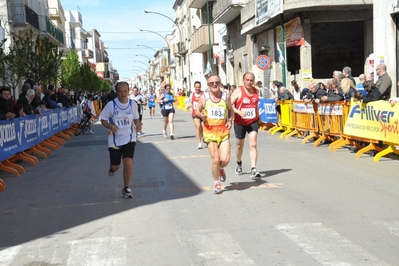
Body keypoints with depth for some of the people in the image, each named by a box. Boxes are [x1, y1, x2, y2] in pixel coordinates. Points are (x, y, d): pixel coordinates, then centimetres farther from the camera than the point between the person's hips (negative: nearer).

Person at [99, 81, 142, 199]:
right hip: (115, 140, 0)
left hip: (129, 138, 0)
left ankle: (126, 188, 4)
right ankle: (112, 168, 52)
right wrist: (110, 126, -23)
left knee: (128, 163, -16)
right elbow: (103, 119, -4)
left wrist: (138, 125, -10)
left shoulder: (133, 104, -4)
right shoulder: (111, 105, -12)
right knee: (115, 167, 10)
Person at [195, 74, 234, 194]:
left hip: (224, 131, 1)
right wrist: (201, 115, -12)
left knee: (225, 159, -9)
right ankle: (216, 183, 20)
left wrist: (230, 120, -3)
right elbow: (197, 110, 11)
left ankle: (221, 168, 31)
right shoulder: (204, 97, -1)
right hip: (210, 131, -1)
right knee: (216, 160, -5)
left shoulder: (226, 96, 2)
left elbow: (231, 110, 16)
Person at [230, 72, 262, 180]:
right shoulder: (238, 91, -12)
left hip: (253, 122, 2)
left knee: (253, 144, -12)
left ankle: (253, 169, -15)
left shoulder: (256, 91, 3)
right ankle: (239, 163, 43)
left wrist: (258, 115, 18)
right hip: (240, 122, -2)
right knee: (239, 145, 15)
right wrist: (239, 112, -32)